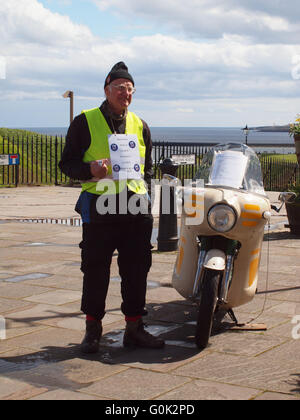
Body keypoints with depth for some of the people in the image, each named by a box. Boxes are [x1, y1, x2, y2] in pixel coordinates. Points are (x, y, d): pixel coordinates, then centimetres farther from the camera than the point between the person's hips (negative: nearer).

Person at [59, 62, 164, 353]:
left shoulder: (140, 126, 16)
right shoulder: (85, 122, 2)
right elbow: (66, 163, 2)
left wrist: (144, 191, 10)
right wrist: (89, 170, -17)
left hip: (136, 207, 4)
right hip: (99, 206, -4)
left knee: (137, 270, 6)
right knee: (96, 270, 0)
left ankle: (134, 328, 17)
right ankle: (92, 330, 12)